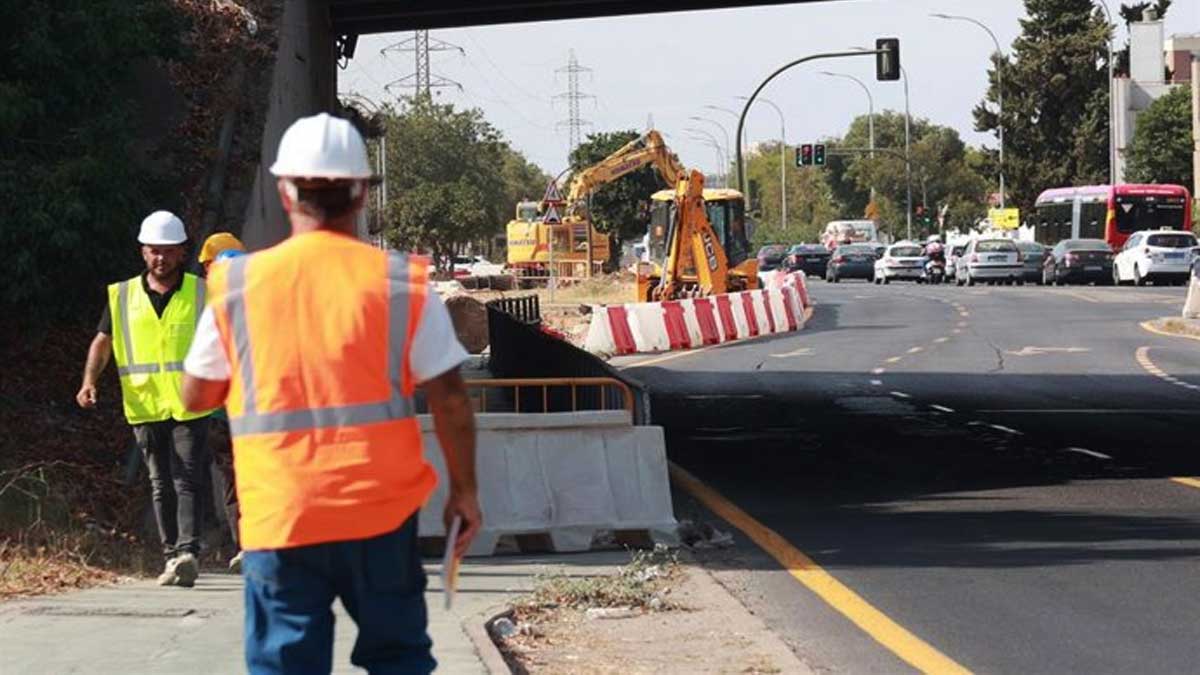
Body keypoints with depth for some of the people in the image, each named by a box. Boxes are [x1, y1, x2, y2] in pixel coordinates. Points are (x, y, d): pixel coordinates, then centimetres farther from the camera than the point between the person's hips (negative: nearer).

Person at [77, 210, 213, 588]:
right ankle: (171, 557, 14)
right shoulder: (122, 296, 8)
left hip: (189, 405, -3)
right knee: (161, 485, 8)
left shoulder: (202, 293, 3)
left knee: (188, 481, -13)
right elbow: (103, 341, 10)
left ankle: (188, 552, -21)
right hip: (144, 406, 3)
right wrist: (89, 382, -6)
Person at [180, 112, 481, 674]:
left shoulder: (238, 286, -2)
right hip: (380, 510, 0)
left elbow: (196, 395, 8)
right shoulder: (401, 282, -4)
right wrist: (464, 490, 6)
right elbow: (449, 398, -5)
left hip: (277, 516, 0)